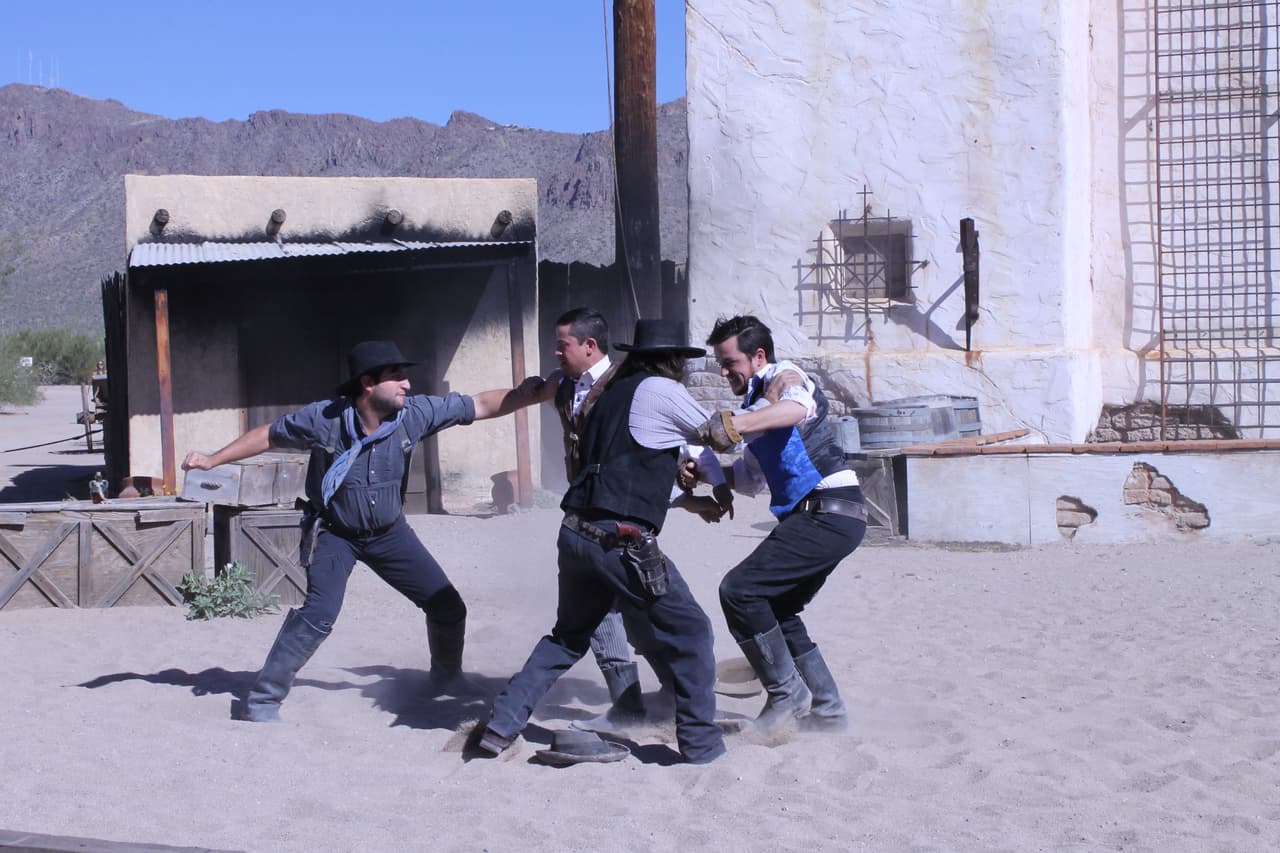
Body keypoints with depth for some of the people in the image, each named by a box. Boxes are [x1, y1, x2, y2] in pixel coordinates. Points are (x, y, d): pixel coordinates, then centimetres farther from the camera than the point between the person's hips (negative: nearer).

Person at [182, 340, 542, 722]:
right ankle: (261, 700, -11)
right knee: (321, 612, -25)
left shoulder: (414, 413, -18)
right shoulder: (325, 418, -24)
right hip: (333, 532, -4)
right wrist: (213, 459, -6)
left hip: (389, 532, 4)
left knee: (448, 607, 4)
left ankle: (447, 677, 33)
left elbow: (482, 405, -15)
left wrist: (527, 393, -25)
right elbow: (269, 435, -8)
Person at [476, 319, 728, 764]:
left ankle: (502, 724, 21)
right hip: (620, 539, -8)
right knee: (688, 630, 6)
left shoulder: (612, 394, 20)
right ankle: (701, 741, 9)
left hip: (576, 533, 8)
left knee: (569, 635, 25)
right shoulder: (662, 390, -2)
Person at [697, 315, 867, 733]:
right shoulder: (757, 403, 23)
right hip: (823, 517, 10)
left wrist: (734, 424, -46)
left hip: (828, 513, -10)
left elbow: (796, 407, -33)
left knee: (739, 589, -15)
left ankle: (787, 692, -4)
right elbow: (754, 479, 28)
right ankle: (826, 711, 21)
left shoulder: (784, 377, -6)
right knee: (777, 612, 15)